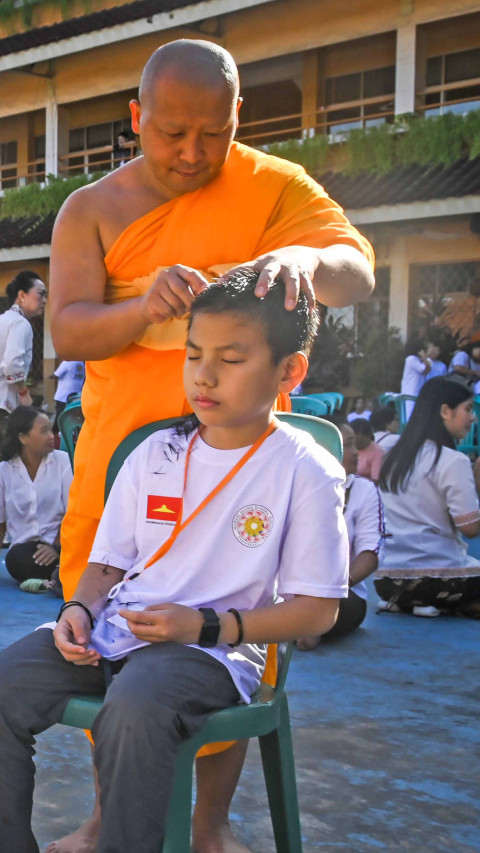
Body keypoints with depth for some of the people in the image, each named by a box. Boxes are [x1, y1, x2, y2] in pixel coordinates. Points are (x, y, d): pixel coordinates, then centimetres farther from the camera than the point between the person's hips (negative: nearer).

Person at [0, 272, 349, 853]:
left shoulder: (306, 472, -5)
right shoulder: (154, 453, 11)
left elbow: (317, 609, -6)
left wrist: (207, 627, -15)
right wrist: (81, 608, -6)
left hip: (217, 646, -5)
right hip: (116, 630, 6)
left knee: (135, 707, -37)